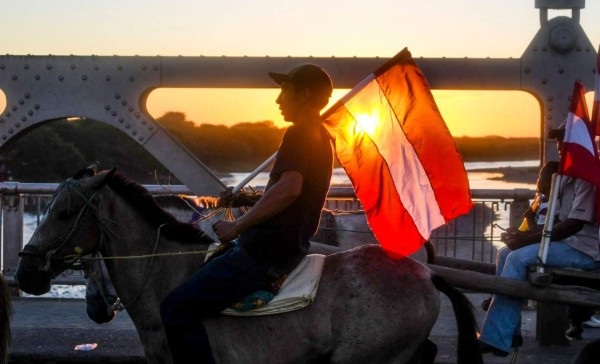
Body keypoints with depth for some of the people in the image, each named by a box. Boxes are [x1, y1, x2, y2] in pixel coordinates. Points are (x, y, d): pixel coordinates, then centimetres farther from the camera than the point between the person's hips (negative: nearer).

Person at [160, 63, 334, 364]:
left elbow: (289, 189, -34)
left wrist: (237, 227, -27)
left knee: (176, 309, -13)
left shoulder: (299, 134, -16)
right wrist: (244, 200, 13)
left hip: (266, 253, -11)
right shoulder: (321, 137, 15)